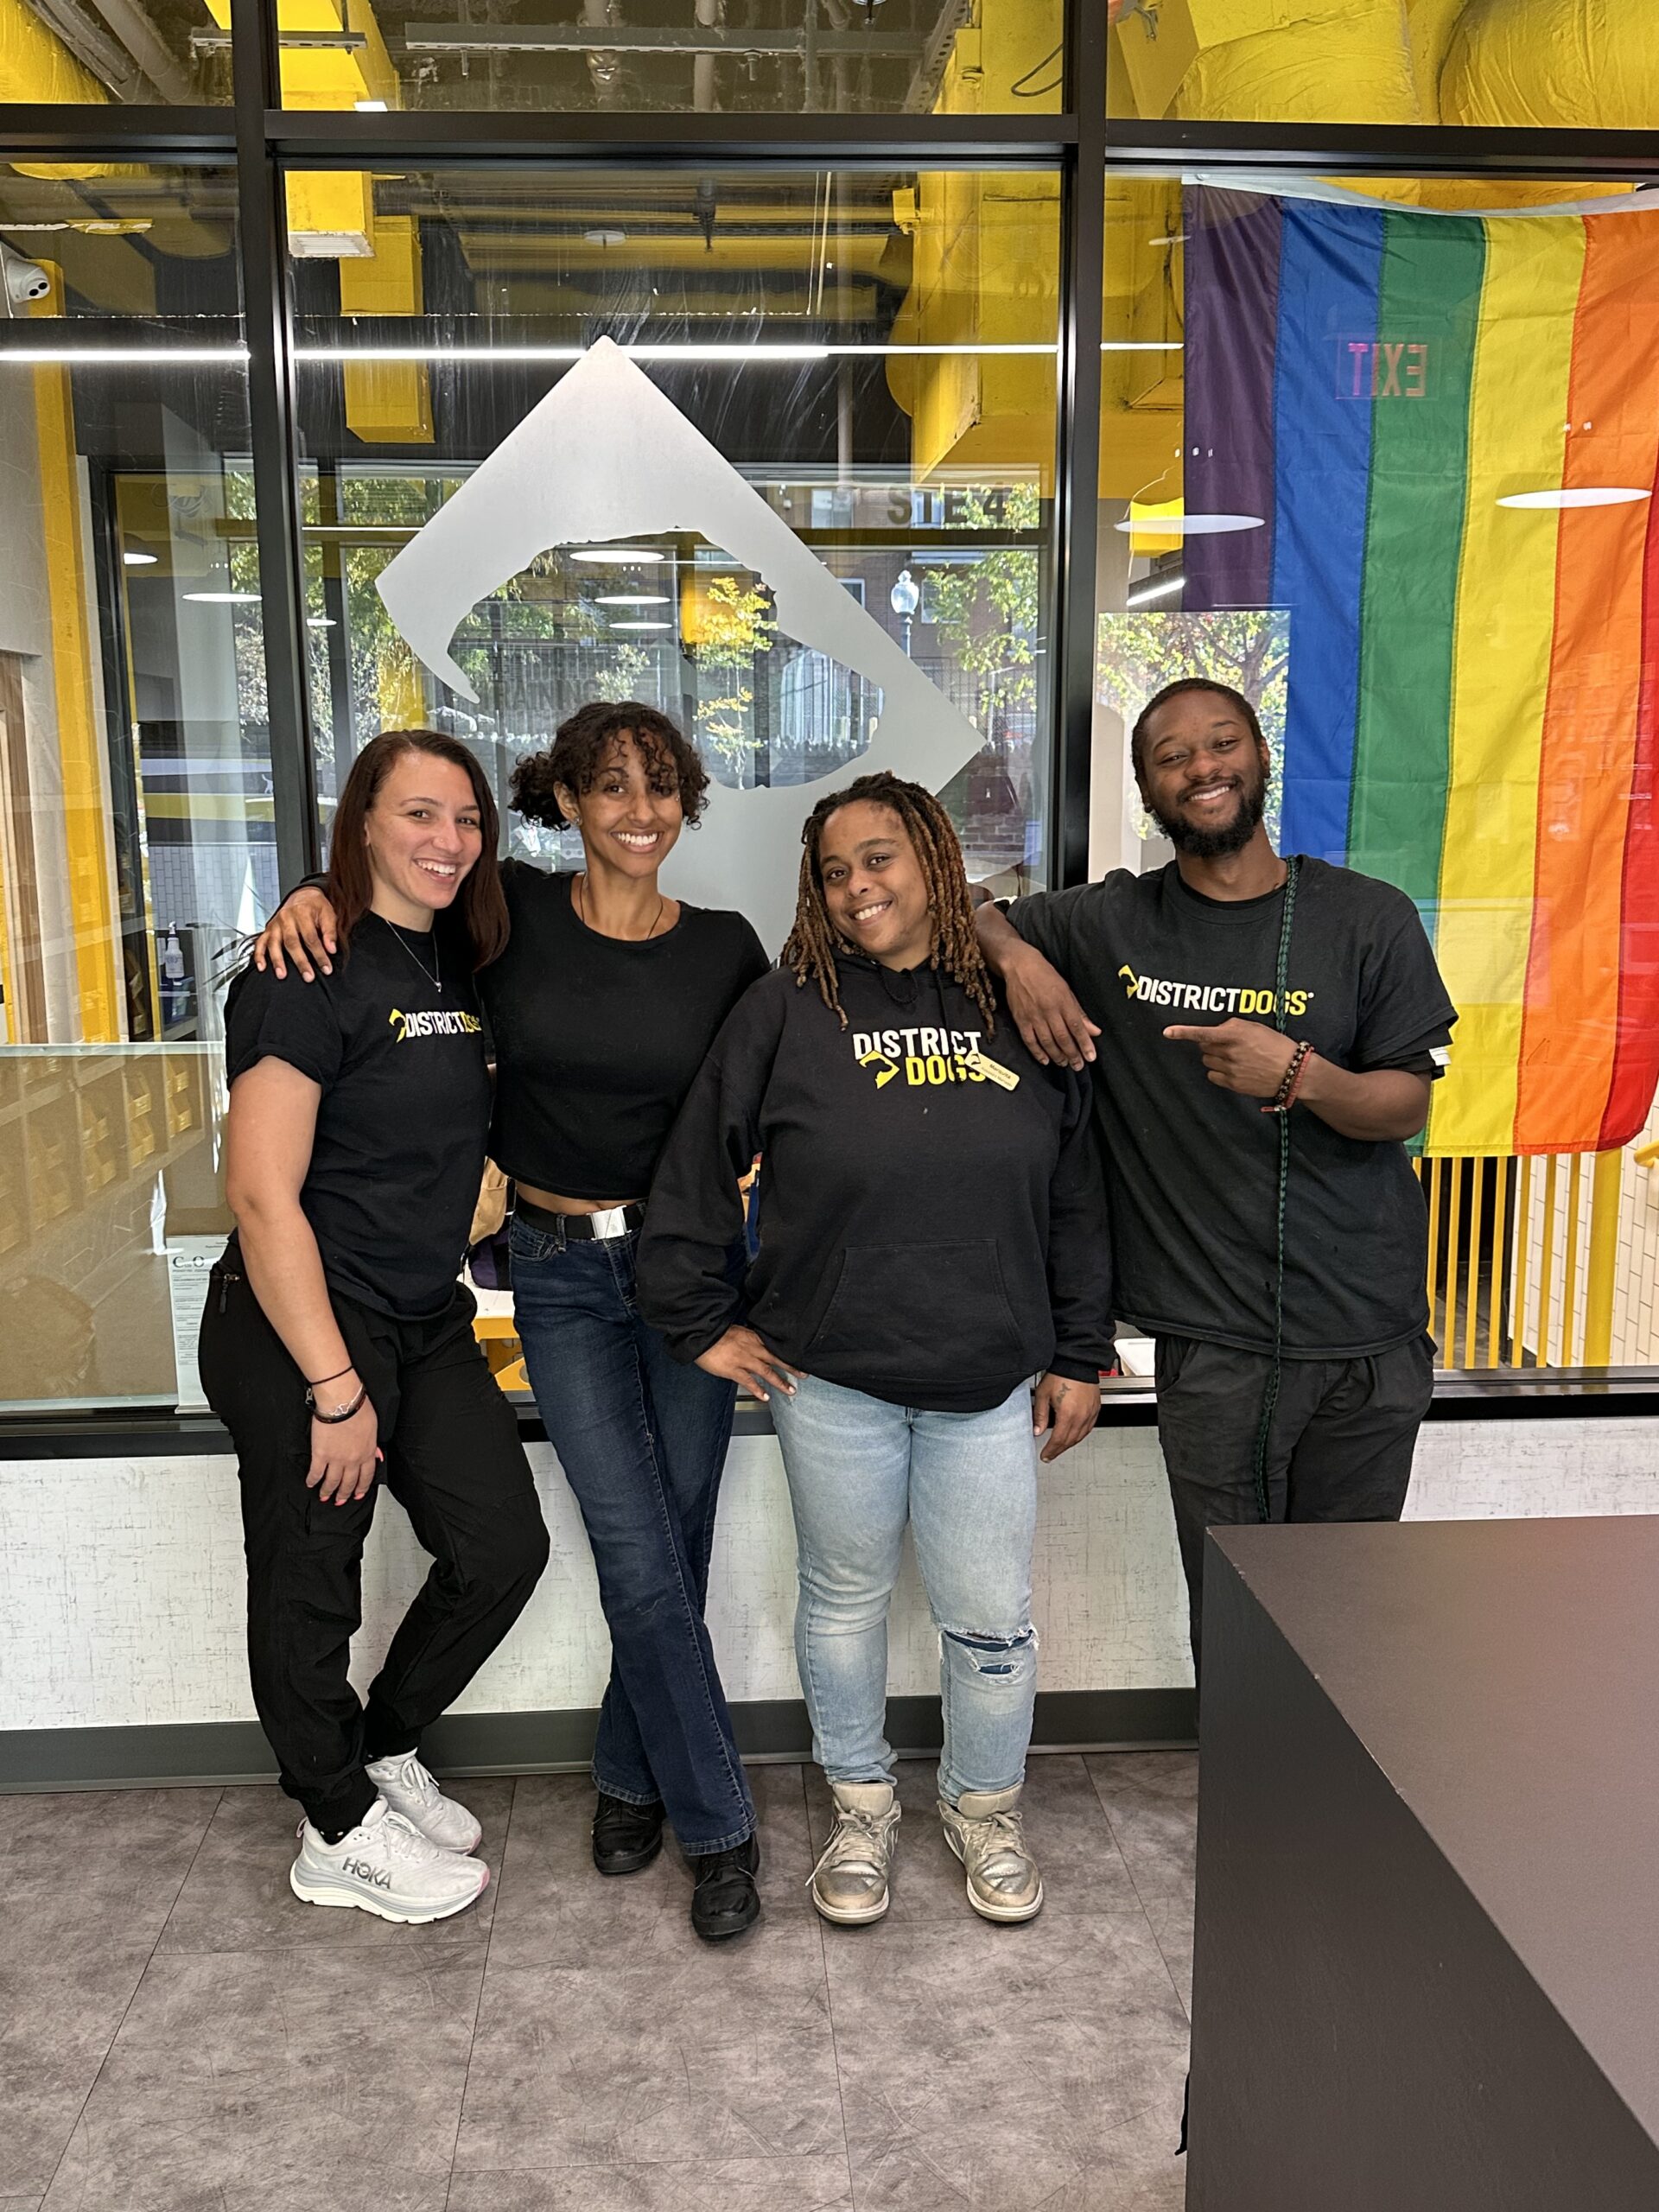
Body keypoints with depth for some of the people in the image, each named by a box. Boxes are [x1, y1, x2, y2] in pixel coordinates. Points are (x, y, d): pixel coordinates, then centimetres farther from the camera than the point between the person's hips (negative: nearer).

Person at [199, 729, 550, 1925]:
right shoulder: (312, 976, -16)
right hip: (299, 1329, -8)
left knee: (505, 1545, 10)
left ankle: (384, 1750, 35)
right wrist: (336, 1389, -20)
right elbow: (262, 1196, -21)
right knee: (312, 1591, 8)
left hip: (427, 1321, 8)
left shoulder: (458, 966, 8)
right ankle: (341, 1832, 30)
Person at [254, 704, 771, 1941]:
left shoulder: (723, 947, -2)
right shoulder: (513, 914, -3)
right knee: (640, 1562, -3)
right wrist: (313, 897, -7)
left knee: (676, 1543, 10)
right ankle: (718, 1824, 14)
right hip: (562, 1274, -1)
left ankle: (632, 1772, 34)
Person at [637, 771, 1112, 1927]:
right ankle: (863, 1808, 38)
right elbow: (694, 1176, 1)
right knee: (845, 1600, 15)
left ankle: (986, 1806, 35)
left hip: (989, 1383, 1)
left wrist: (1079, 1354, 5)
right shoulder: (786, 1012, -4)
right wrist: (705, 1324, 0)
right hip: (831, 1381, 0)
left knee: (991, 1616, 8)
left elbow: (1076, 1194, 6)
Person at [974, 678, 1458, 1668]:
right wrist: (1018, 954, -11)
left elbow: (1406, 1107, -2)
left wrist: (1296, 1075, -22)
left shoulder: (1369, 917, 0)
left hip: (1368, 1334, 1)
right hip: (1211, 1343, 0)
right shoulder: (1108, 924, 2)